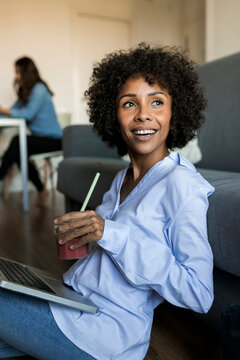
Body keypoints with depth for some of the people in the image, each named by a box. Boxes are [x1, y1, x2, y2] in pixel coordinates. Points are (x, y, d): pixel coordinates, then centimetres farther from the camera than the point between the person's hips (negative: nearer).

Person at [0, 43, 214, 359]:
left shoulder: (181, 184, -16)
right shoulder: (122, 178, 10)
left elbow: (200, 296, -20)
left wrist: (114, 236, -25)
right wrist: (81, 235, 0)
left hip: (104, 334, -7)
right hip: (71, 303, 7)